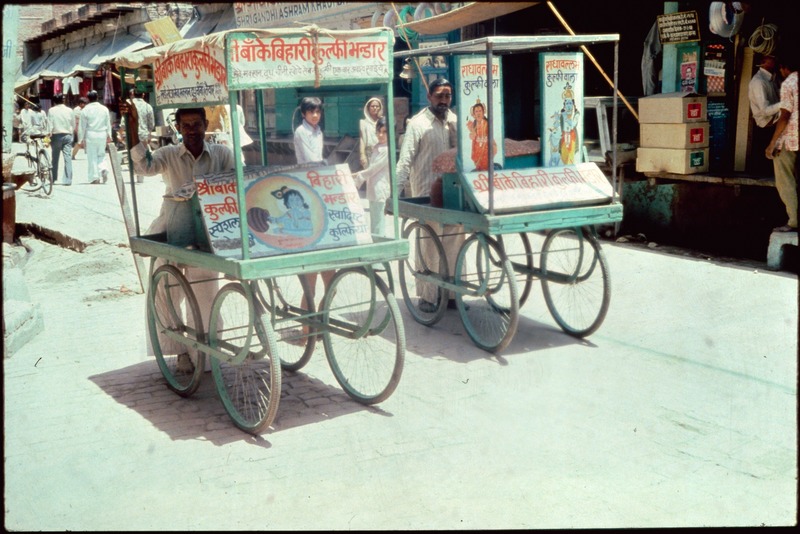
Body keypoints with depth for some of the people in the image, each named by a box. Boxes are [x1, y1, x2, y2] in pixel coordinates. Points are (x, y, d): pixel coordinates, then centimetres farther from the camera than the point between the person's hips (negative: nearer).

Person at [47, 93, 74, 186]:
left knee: (55, 158, 13)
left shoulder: (51, 110, -3)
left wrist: (48, 136, -5)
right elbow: (73, 124, 7)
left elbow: (50, 125, -7)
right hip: (68, 135, 1)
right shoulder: (69, 110, 2)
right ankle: (68, 180, -10)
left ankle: (54, 178, 22)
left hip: (56, 135, -1)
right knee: (68, 158, -3)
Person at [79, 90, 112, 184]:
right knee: (101, 155, 16)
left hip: (90, 135, -3)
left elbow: (82, 126, -2)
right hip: (102, 134, 3)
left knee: (92, 157, 3)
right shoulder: (104, 109, 3)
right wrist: (109, 136, 19)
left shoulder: (85, 110, -4)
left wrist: (81, 139, 3)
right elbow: (108, 124, 9)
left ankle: (94, 177, 2)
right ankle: (103, 169, -8)